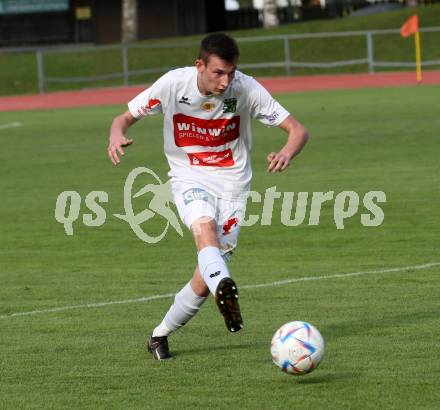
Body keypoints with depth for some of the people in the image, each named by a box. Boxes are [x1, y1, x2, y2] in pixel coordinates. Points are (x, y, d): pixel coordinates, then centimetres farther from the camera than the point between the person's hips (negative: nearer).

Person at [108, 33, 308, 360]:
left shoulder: (247, 89, -15)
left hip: (232, 183, 1)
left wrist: (287, 153, -37)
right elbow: (125, 118, -3)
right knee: (204, 226, -36)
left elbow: (298, 130, -13)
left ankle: (160, 335, 18)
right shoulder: (173, 84, -14)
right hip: (189, 180, -1)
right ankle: (224, 289, -62)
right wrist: (118, 135, -28)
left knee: (205, 280, -5)